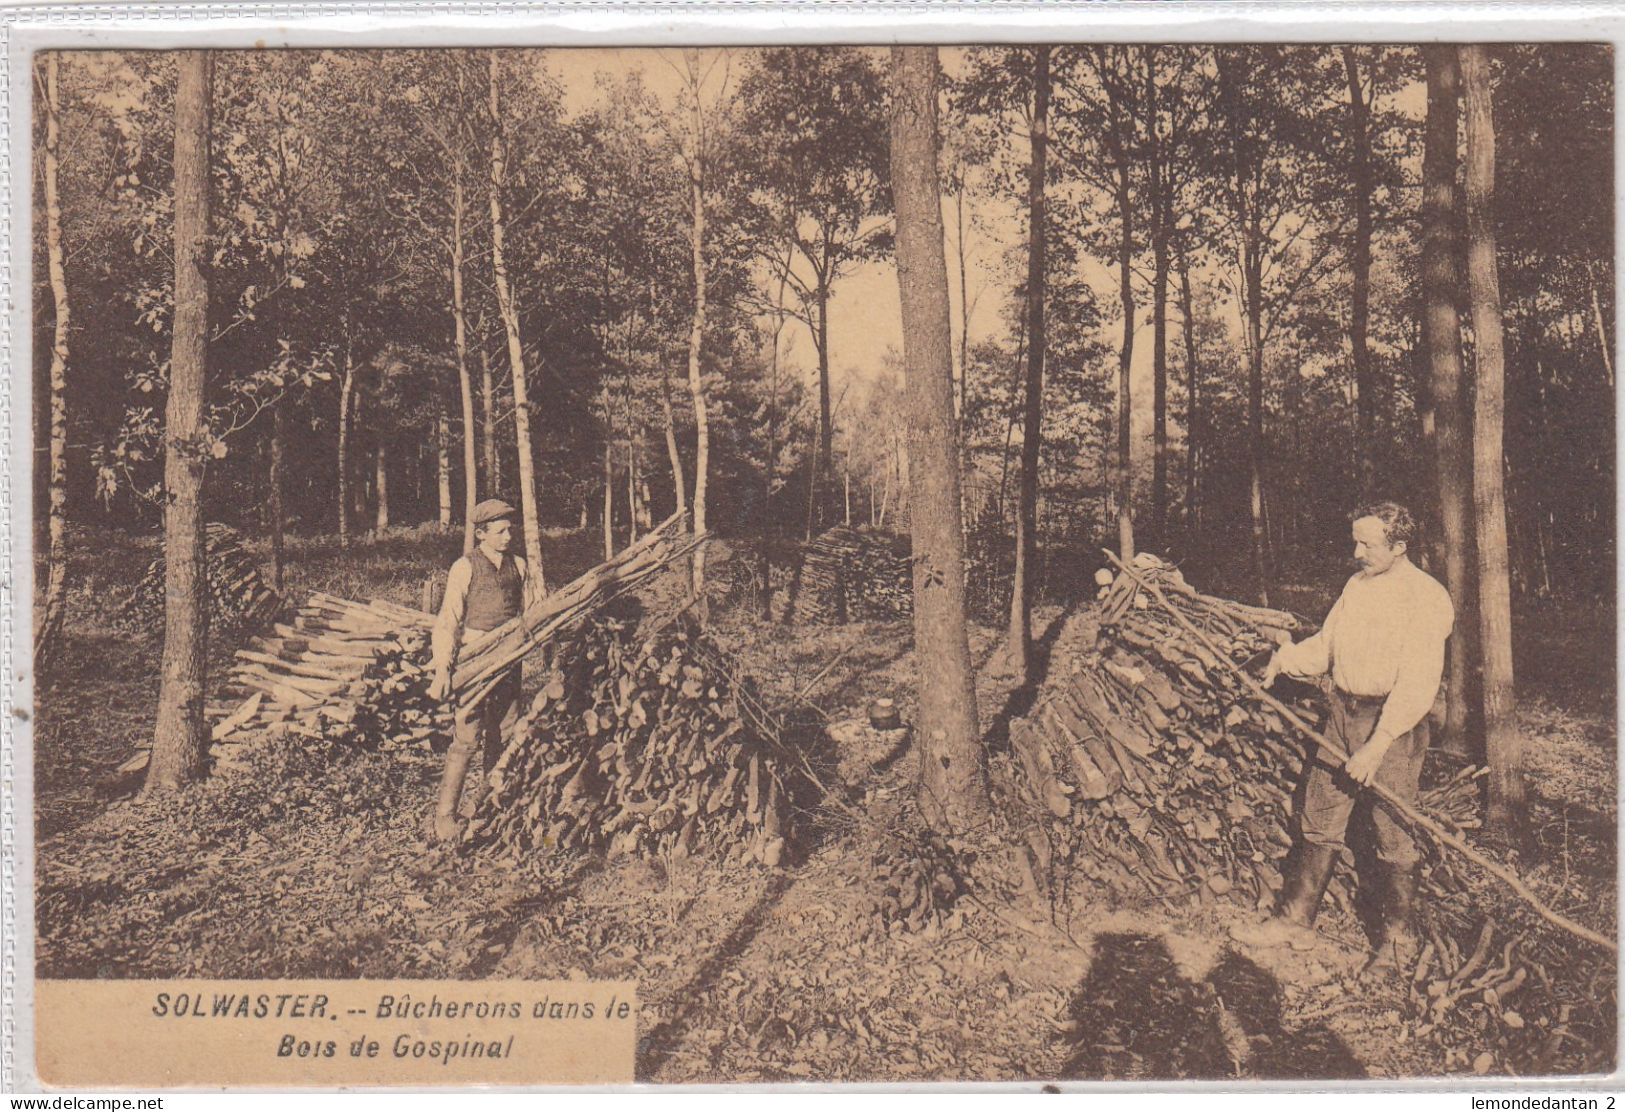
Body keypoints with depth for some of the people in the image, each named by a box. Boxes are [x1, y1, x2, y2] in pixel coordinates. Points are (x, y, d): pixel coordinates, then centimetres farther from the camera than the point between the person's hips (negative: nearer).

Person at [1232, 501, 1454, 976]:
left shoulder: (1426, 598, -12)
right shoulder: (1357, 585, 12)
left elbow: (1417, 685, -19)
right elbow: (1326, 645, 16)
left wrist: (1378, 744, -24)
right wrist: (1286, 659, -3)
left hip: (1394, 722, -7)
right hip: (1344, 713, 7)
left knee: (1394, 834, 3)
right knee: (1318, 820, 10)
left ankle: (1399, 940, 19)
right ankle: (1295, 920, 21)